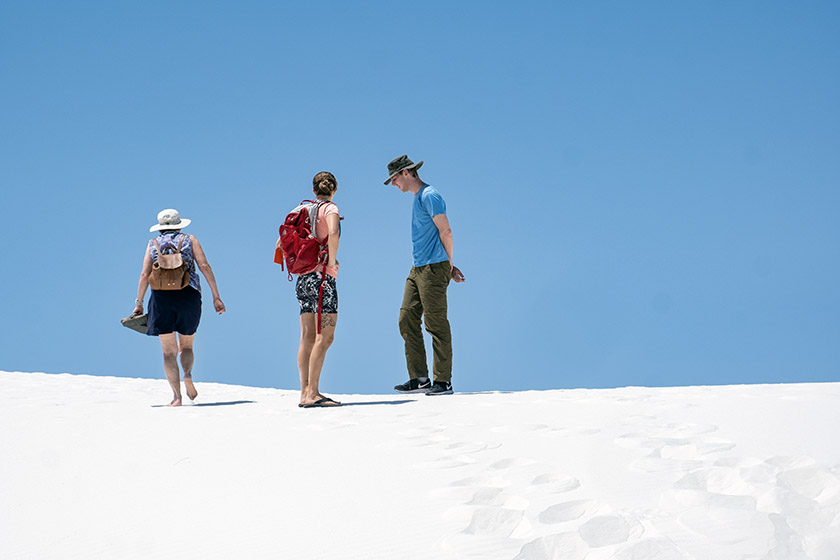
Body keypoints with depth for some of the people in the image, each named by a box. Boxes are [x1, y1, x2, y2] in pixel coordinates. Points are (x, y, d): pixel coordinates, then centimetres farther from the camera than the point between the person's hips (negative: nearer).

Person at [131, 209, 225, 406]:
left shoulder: (153, 244, 11)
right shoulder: (189, 240, 9)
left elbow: (145, 275, 3)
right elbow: (204, 266, -1)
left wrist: (139, 303, 8)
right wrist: (216, 297, -2)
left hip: (162, 299, 0)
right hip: (189, 296, 0)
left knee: (169, 351, 3)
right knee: (186, 346, 18)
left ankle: (176, 396, -6)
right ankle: (187, 375, -10)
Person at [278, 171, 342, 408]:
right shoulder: (330, 208, -4)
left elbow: (281, 241, 19)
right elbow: (333, 233, -25)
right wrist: (332, 260, -15)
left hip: (303, 278, 8)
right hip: (322, 275, -8)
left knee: (308, 337, 9)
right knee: (324, 337, -10)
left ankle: (305, 392, 9)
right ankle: (312, 394, -17)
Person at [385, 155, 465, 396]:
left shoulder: (430, 196, -10)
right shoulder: (418, 198, 21)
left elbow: (445, 232, -13)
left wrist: (449, 265, -3)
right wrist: (450, 266, 17)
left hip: (434, 268, -10)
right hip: (418, 269, 10)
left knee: (436, 325, -7)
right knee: (407, 321, 5)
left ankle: (443, 381, -3)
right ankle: (419, 378, 7)